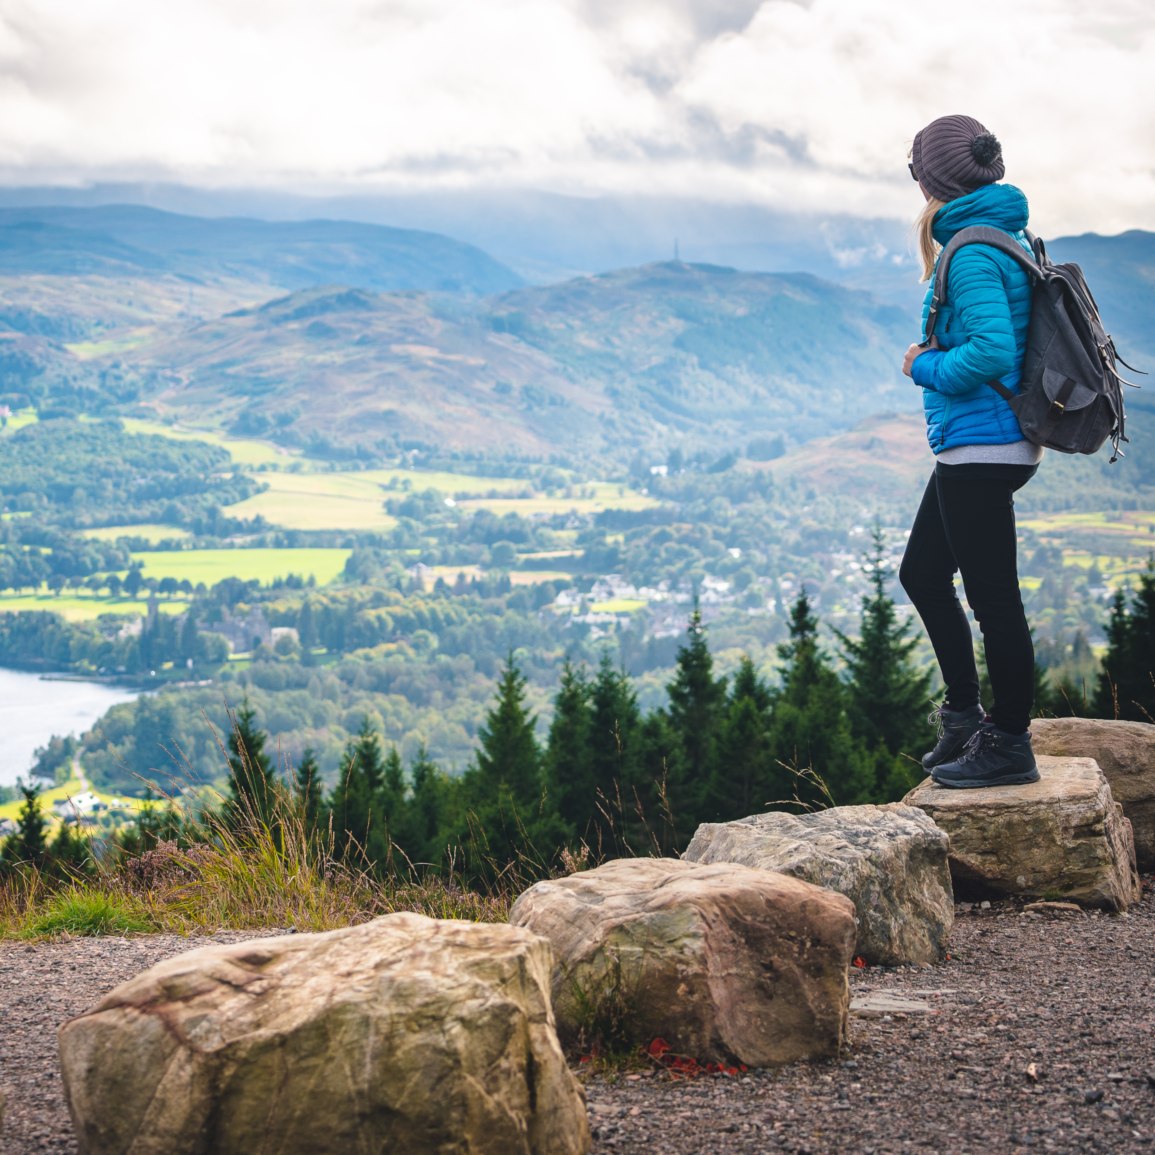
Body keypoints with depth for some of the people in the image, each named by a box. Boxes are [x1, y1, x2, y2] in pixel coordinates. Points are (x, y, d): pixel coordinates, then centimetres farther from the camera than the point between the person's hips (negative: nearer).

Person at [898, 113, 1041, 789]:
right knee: (923, 575, 21)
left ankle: (1010, 747, 9)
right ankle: (964, 718, 29)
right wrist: (933, 237, 17)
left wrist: (925, 366, -12)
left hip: (981, 450, -11)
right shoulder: (1010, 236, 11)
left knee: (993, 598, -1)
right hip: (980, 449, 11)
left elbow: (991, 352, -28)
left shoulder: (972, 253, -19)